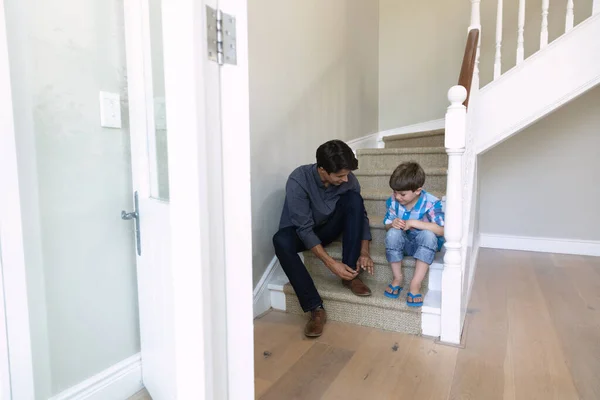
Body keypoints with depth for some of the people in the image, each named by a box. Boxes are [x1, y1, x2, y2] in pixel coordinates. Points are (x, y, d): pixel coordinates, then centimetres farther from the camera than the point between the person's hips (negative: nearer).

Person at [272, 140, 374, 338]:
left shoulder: (348, 179, -18)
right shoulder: (298, 180, -30)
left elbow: (360, 214, -8)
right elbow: (305, 229, -30)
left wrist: (364, 252, -21)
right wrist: (331, 263, -34)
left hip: (328, 227, 3)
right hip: (300, 232, -3)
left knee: (354, 200, -24)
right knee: (281, 241, -37)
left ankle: (350, 274, -18)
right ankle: (316, 308, -32)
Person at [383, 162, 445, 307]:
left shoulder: (431, 203, -22)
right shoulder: (393, 201, -11)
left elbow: (441, 230, -31)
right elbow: (387, 226, 0)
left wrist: (414, 223, -32)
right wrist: (392, 224, -25)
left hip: (425, 246, -2)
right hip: (403, 244, 3)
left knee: (428, 234, -35)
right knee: (393, 233, -29)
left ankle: (415, 284, -27)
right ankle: (397, 279, -13)